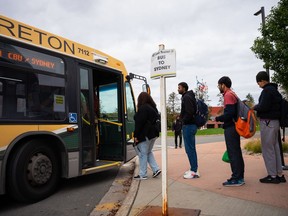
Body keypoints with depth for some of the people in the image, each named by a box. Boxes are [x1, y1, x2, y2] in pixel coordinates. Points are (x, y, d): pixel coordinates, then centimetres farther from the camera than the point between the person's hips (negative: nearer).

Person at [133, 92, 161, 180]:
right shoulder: (153, 108, 13)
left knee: (143, 153, 0)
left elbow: (139, 123, -19)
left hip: (145, 135, -9)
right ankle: (156, 169, 14)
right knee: (148, 152, 21)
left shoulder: (143, 108, -15)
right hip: (153, 134, 9)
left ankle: (142, 174, 6)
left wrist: (136, 135, -14)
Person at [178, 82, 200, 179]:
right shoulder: (187, 97, 18)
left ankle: (194, 171, -1)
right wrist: (182, 116, 10)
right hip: (191, 125, 11)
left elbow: (190, 112, -24)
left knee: (189, 149, -6)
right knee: (191, 148, 14)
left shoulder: (186, 97, -13)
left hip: (188, 126, -11)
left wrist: (184, 120, -13)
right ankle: (194, 169, 22)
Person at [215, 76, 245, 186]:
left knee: (233, 153, -5)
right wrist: (221, 118, 13)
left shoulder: (228, 95, -13)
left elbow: (230, 113, -22)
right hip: (234, 126, 10)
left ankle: (236, 178, 0)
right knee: (236, 152, 13)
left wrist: (217, 119, -10)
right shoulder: (232, 94, 18)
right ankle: (239, 177, 21)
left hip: (230, 128, -10)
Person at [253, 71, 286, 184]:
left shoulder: (267, 91, -14)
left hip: (268, 122, -10)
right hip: (275, 121, 10)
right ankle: (279, 175, 18)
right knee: (275, 148, 12)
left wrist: (255, 107, -2)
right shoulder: (275, 90, 17)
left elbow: (263, 107, -22)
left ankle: (272, 176, 2)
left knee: (267, 149, -3)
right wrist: (258, 107, 13)